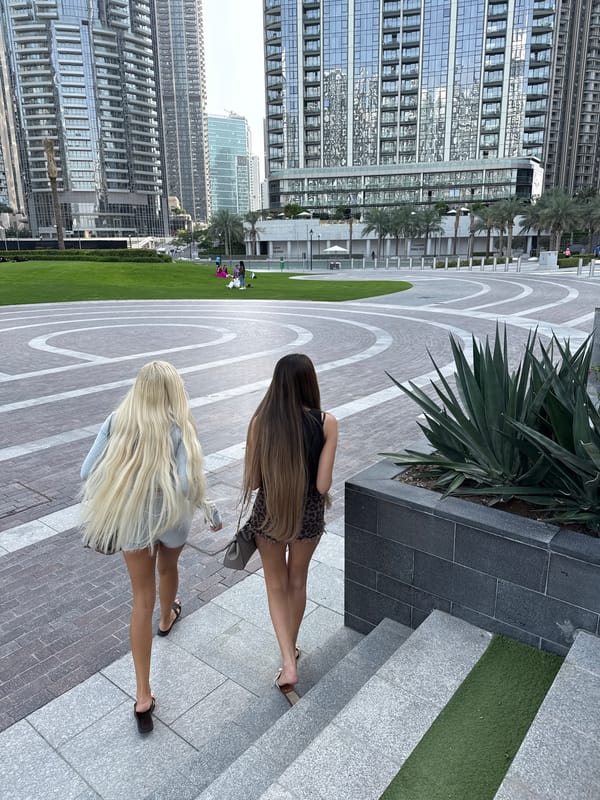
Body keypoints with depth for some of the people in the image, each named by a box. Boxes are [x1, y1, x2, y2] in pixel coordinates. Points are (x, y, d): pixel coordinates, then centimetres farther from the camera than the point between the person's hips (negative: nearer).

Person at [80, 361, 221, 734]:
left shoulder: (117, 420, -10)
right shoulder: (180, 426, -18)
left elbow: (89, 471, -9)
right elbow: (187, 483, -26)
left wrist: (103, 510, 9)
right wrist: (210, 509, -9)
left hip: (130, 518, 2)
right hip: (171, 517, -1)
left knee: (143, 599, 11)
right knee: (168, 568, 31)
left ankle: (143, 696, 12)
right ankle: (167, 617, 62)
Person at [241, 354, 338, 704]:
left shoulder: (260, 421, -15)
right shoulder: (326, 423, -17)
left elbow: (252, 481, -8)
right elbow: (323, 484, -16)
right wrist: (323, 492, 6)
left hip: (269, 512, 0)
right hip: (308, 514, 0)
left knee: (276, 585, 21)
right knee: (297, 581, 24)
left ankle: (289, 663, 14)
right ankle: (292, 650, 44)